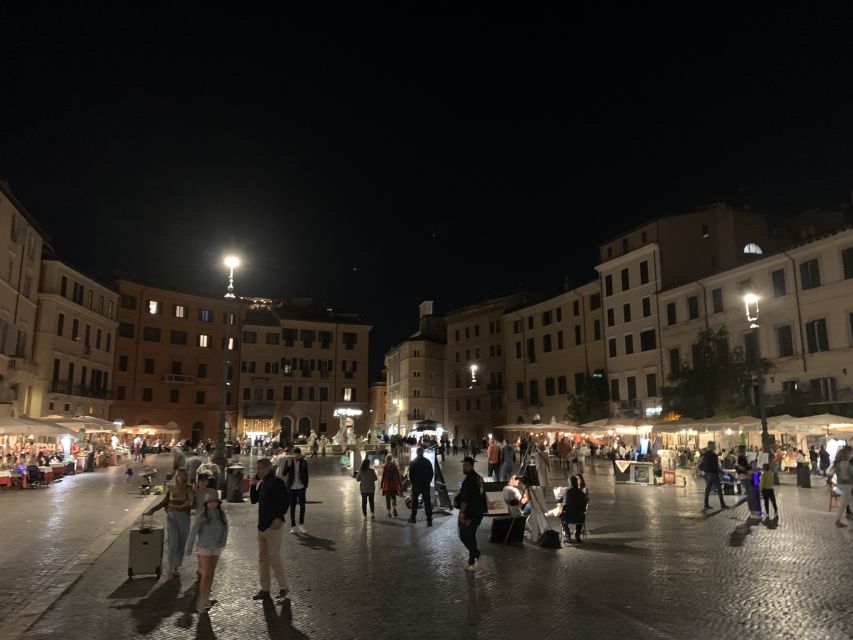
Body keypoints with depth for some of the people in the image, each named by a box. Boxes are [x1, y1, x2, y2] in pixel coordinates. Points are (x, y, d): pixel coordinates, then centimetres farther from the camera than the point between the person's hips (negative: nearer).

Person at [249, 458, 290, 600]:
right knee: (262, 559, 13)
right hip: (262, 525, 9)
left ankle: (284, 587, 10)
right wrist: (253, 485, 5)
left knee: (274, 557, -4)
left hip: (273, 525, -9)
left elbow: (284, 501, -19)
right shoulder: (262, 483, 13)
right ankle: (265, 590, 23)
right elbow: (253, 500, 16)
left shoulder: (277, 482, -14)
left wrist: (279, 518, -23)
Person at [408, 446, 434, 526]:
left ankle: (413, 518, 18)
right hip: (426, 485, 1)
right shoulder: (427, 462, 1)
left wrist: (413, 482, 8)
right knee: (427, 502, 1)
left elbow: (410, 474, -4)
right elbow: (431, 474, 4)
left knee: (414, 501, 13)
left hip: (416, 484, -1)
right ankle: (429, 520, -4)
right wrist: (428, 482, 12)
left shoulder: (413, 462, -5)